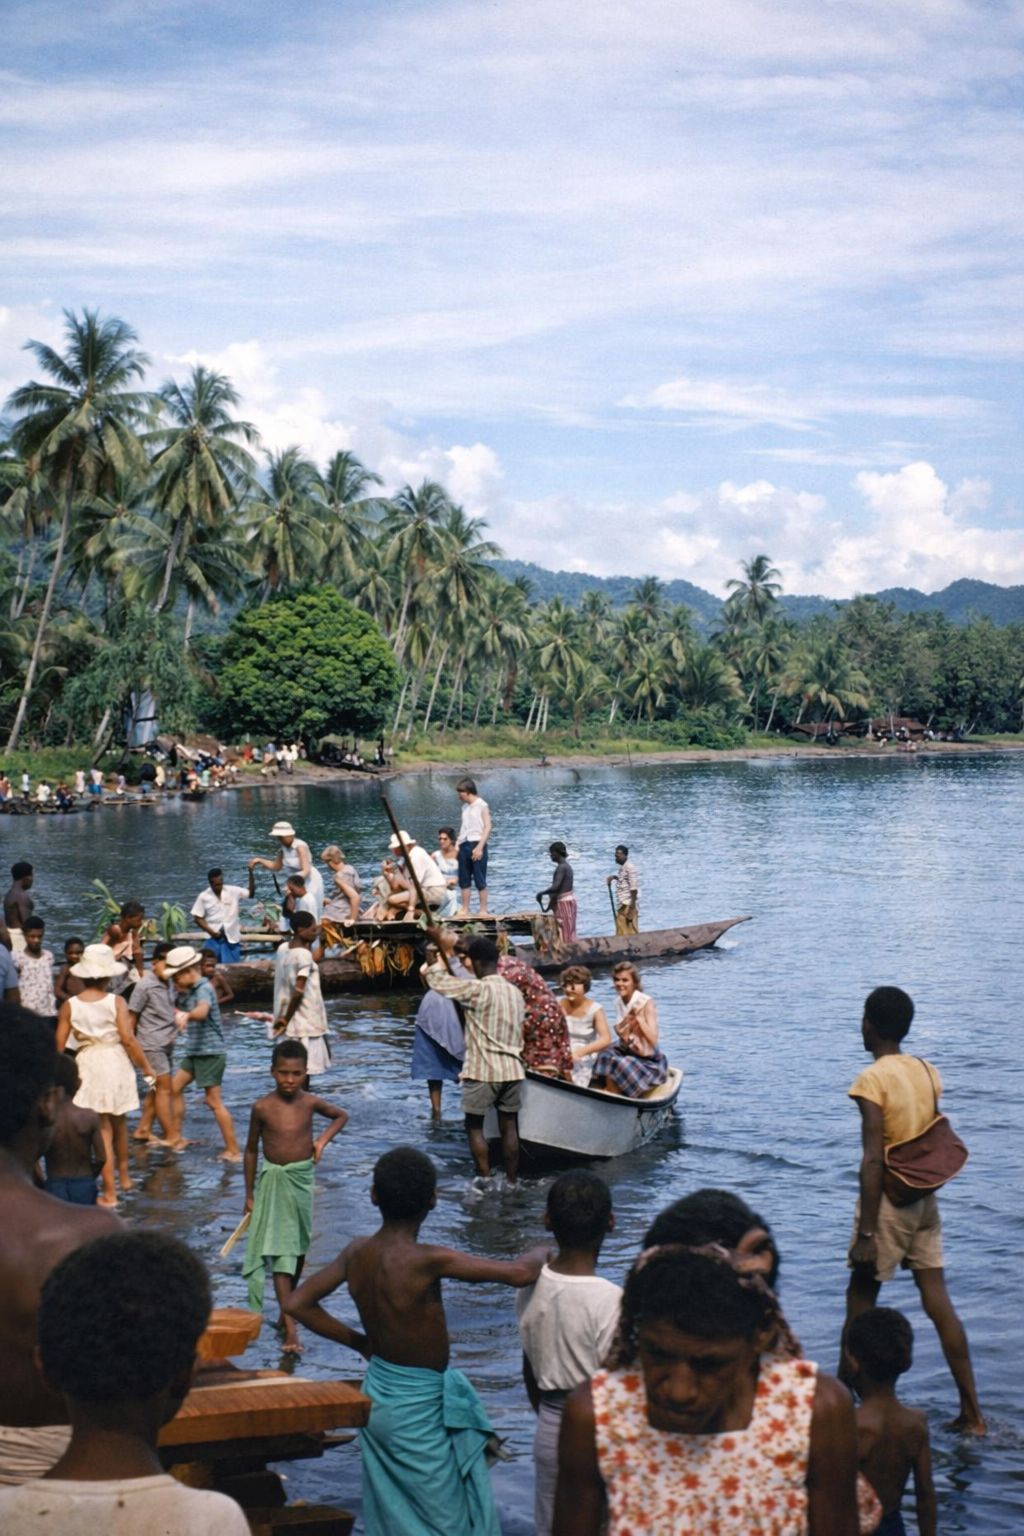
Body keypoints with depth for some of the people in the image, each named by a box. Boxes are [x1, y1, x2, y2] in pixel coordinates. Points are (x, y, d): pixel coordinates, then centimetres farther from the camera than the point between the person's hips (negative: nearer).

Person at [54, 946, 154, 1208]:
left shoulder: (69, 1006, -4)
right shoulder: (116, 1001, -8)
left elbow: (58, 1045, -2)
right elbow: (128, 1039, -14)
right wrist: (146, 1067, -5)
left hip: (89, 1066, 0)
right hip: (116, 1062, 0)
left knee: (103, 1129, 4)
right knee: (119, 1122, 22)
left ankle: (110, 1192, 4)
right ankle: (124, 1176, 39)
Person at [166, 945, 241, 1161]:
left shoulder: (203, 989, -18)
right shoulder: (189, 989, 11)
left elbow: (202, 1011, -39)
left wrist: (187, 1015, -59)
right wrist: (180, 993, -3)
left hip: (210, 1052, -10)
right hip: (194, 1051, 10)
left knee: (214, 1101, -9)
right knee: (175, 1088, 14)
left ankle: (233, 1150, -6)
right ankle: (177, 1138, 25)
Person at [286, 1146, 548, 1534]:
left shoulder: (357, 1252, -7)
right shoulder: (428, 1261, -27)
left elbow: (298, 1304, 2)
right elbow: (520, 1273, -27)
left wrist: (360, 1341, 8)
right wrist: (541, 1252, -4)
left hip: (378, 1391, 7)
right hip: (418, 1408, -7)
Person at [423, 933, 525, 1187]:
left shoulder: (476, 990, -15)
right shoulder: (515, 992, 7)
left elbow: (435, 979, -10)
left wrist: (444, 950, 5)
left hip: (482, 1071, -6)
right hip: (512, 1069, 6)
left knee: (474, 1126, 8)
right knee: (508, 1126, 11)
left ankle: (485, 1182, 6)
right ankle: (512, 1182, 14)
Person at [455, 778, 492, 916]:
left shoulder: (482, 806, -5)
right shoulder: (465, 807, 15)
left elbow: (487, 827, -9)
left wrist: (479, 847, -15)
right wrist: (457, 844, 9)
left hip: (476, 845, -7)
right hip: (464, 846, 7)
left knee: (480, 880, -4)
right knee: (464, 879, 7)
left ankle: (483, 911, 0)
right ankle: (465, 910, 12)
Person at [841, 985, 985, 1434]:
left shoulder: (872, 1080, -17)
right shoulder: (928, 1072, 4)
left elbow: (873, 1160, -20)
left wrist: (865, 1233, -19)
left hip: (889, 1200, -6)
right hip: (925, 1199, 6)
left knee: (860, 1300, 9)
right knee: (939, 1303, 7)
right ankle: (971, 1413, 7)